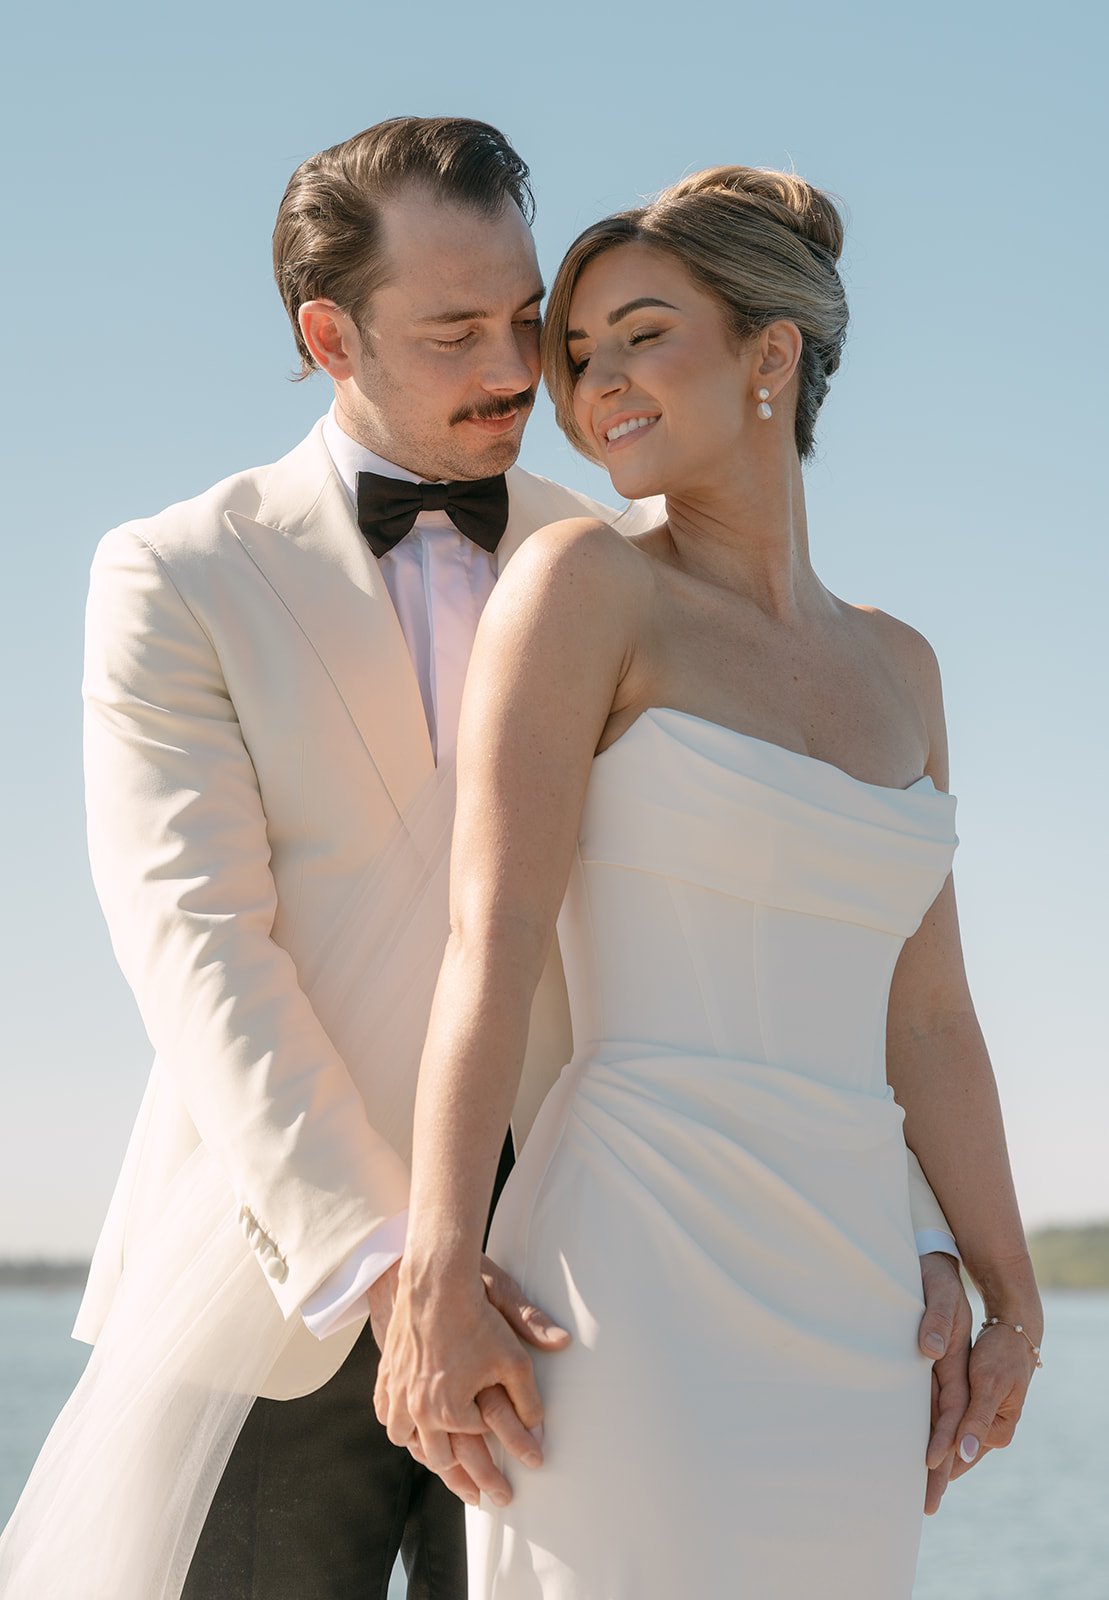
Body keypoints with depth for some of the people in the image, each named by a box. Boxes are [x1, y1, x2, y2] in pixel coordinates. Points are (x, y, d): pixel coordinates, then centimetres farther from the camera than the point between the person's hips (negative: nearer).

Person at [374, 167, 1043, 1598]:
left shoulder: (893, 668, 17)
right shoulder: (582, 582, 0)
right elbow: (491, 941, -9)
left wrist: (1012, 1305, 14)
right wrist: (436, 1283, -16)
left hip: (845, 1321, 6)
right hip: (636, 1283, -5)